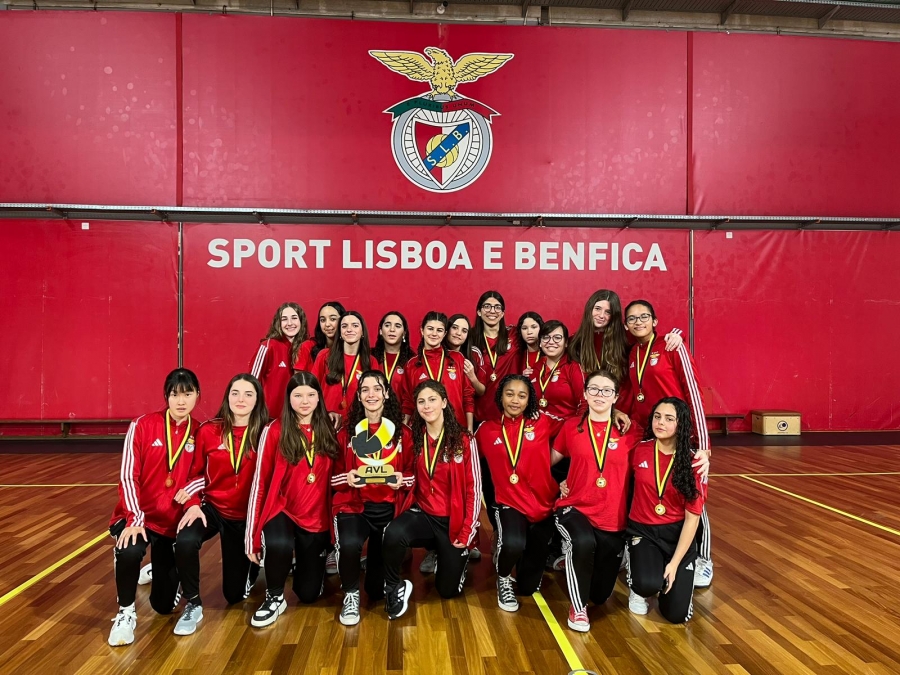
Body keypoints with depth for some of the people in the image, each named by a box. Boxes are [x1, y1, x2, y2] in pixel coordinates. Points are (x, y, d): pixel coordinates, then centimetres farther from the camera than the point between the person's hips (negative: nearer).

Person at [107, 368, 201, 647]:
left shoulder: (199, 433, -3)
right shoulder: (142, 426, -9)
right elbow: (128, 476, -13)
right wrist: (134, 518, -24)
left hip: (174, 520, 2)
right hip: (138, 515, -2)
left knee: (164, 605, 6)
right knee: (130, 550, -38)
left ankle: (162, 570, 43)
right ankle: (125, 614, -9)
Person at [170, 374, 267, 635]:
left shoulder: (265, 433, -14)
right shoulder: (208, 430, -8)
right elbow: (196, 472, 1)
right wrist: (193, 503, -14)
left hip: (246, 515, -1)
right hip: (211, 507, 1)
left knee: (235, 593, 7)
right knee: (185, 541, -33)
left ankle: (249, 562, 43)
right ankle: (193, 605, -7)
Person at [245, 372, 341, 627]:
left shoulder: (329, 431, -2)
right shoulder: (274, 431, -10)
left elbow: (333, 476, 6)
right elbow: (260, 482, -8)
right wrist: (252, 537, -8)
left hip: (317, 516, 3)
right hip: (282, 510, -2)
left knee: (308, 594, 8)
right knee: (279, 545, -37)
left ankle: (315, 563, 43)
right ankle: (274, 597, -6)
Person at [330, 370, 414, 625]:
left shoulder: (403, 433, 1)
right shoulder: (346, 433, 2)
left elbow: (411, 473, 7)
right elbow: (334, 475, 5)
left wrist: (402, 480, -15)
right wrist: (347, 478, -16)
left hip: (388, 507, 1)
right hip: (353, 504, 0)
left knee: (378, 589, 2)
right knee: (350, 543, -36)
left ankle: (376, 570, 42)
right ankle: (351, 595, -4)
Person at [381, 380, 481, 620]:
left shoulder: (464, 440, -12)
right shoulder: (414, 438, -1)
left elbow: (474, 488, -9)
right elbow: (413, 480, 9)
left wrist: (467, 533, -11)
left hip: (453, 519, -2)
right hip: (422, 514, 2)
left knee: (448, 589, 7)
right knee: (393, 533, -32)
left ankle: (452, 554, 39)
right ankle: (394, 589, -5)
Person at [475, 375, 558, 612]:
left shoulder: (542, 424, -2)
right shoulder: (487, 429, -1)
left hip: (544, 503, 1)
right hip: (510, 503, -1)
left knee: (528, 587, 7)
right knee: (514, 544, -37)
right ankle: (503, 580, 0)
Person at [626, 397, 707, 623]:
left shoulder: (692, 462, -9)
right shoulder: (639, 450, -6)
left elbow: (692, 518, -8)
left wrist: (674, 563, -13)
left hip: (678, 534, 0)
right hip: (642, 530, 0)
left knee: (677, 614, -7)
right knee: (648, 584, -30)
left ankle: (677, 575, 26)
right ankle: (637, 588, 9)